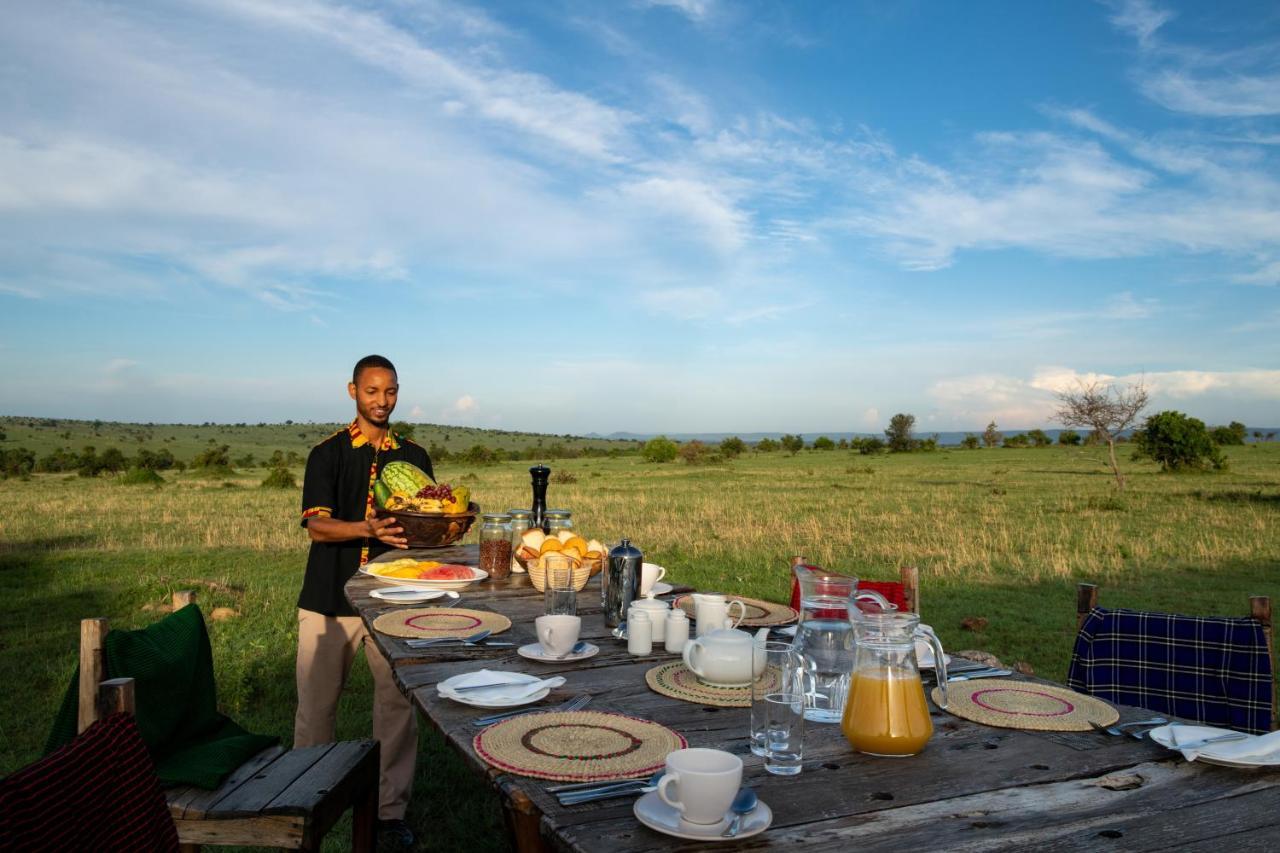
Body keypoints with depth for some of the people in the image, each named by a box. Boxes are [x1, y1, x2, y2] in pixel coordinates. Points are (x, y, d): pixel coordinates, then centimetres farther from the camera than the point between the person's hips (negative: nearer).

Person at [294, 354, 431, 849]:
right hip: (329, 598, -1)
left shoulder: (414, 457, 10)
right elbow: (317, 527, -7)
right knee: (316, 705, 7)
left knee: (398, 704, 1)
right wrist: (367, 529, -26)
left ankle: (391, 810, 16)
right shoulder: (327, 454, 3)